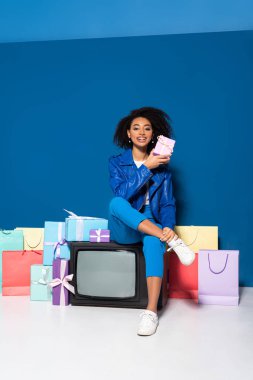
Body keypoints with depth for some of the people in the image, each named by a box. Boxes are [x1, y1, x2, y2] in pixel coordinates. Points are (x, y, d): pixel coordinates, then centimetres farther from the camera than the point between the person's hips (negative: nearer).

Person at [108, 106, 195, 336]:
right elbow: (121, 194, -16)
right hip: (123, 230, 0)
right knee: (116, 203, -33)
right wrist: (147, 167, -21)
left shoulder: (162, 166, 6)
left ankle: (152, 311, -40)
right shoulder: (116, 162, 2)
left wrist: (168, 226, -19)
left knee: (153, 238, -36)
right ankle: (172, 240, -35)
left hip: (150, 226, 0)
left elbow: (167, 204, 0)